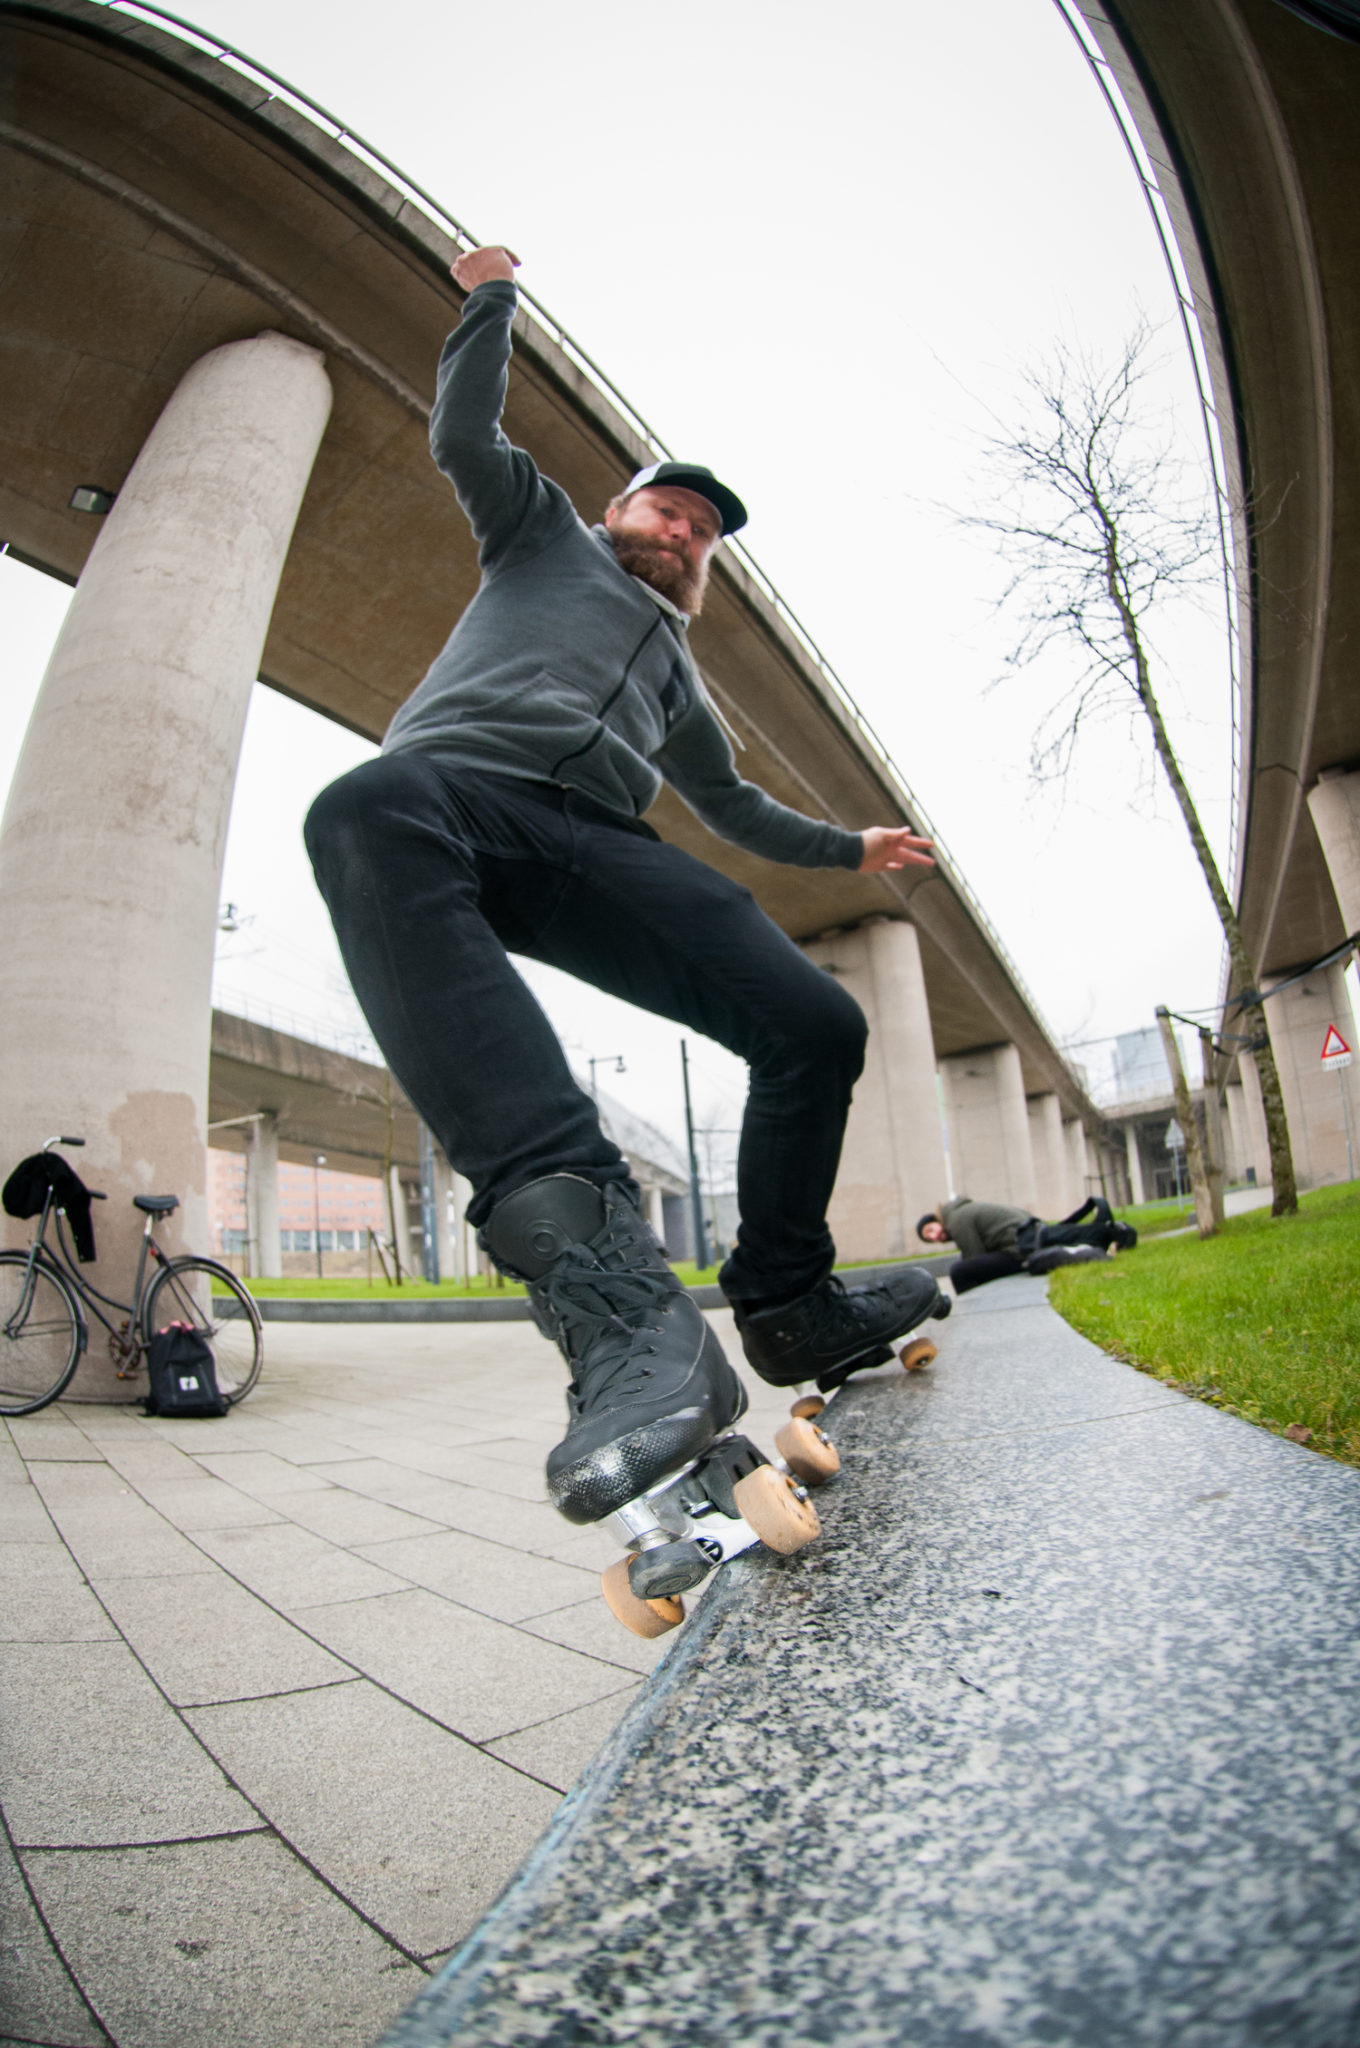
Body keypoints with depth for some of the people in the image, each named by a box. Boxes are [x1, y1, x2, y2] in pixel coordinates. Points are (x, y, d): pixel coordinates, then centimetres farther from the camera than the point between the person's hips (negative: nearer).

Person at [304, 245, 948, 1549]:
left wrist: (848, 848, 50)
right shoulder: (547, 535, 34)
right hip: (463, 781, -4)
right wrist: (493, 298, 33)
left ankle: (785, 1303, 3)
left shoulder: (678, 673, 42)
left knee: (817, 1023, -18)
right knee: (364, 815, -43)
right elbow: (463, 434, 23)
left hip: (595, 844, 5)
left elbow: (730, 805, 48)